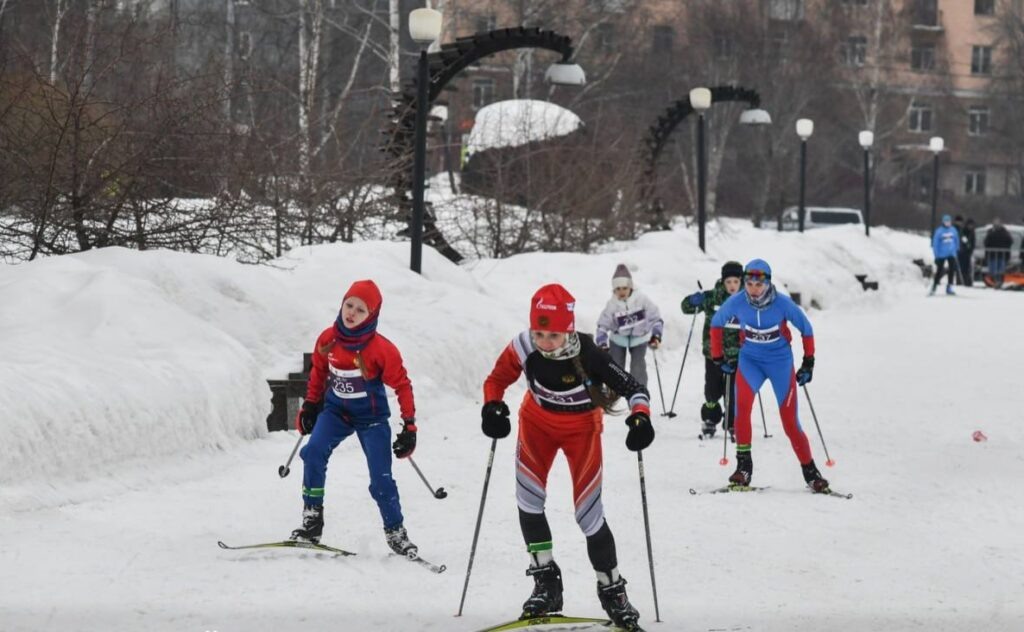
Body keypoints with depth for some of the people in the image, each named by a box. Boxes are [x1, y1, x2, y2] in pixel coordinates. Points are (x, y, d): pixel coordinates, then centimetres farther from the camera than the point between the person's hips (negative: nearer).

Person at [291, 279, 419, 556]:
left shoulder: (382, 349, -19)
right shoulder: (328, 339, -9)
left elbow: (402, 385, -10)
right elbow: (318, 372, 10)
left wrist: (409, 426, -11)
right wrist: (310, 406, 13)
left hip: (371, 417, -3)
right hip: (335, 411, 3)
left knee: (381, 478, -6)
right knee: (313, 453, -22)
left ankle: (396, 532, 14)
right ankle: (312, 520, -14)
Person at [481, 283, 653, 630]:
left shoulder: (589, 355, -32)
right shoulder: (522, 348, -26)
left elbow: (632, 387, -26)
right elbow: (496, 380, -8)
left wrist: (640, 418, -45)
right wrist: (492, 408, -27)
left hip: (582, 429, -2)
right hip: (538, 423, 2)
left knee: (588, 513, -6)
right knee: (528, 500, -14)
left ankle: (611, 589, 13)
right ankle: (546, 581, 1)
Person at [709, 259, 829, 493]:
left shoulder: (783, 303, -19)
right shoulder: (736, 302, -15)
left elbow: (806, 328, -3)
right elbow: (716, 323, 5)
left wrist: (808, 363, 1)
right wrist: (718, 357, 8)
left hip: (780, 361, -1)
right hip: (750, 360, 1)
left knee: (790, 422, -1)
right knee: (742, 403, -28)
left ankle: (811, 473, 17)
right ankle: (743, 465, -20)